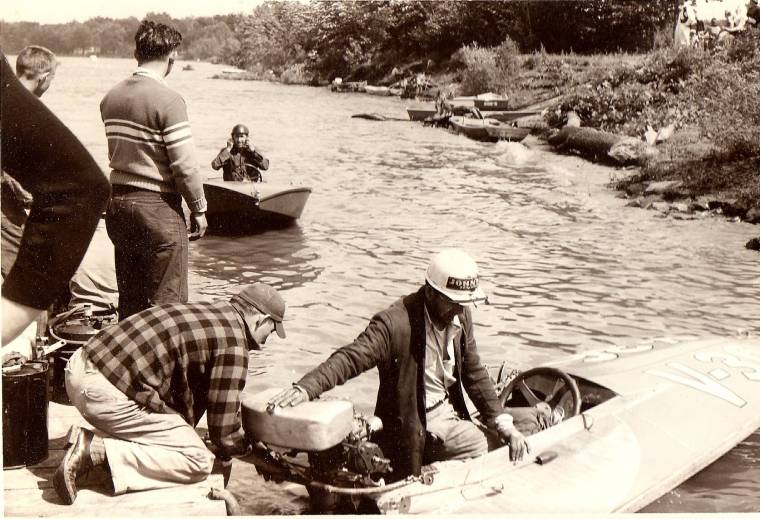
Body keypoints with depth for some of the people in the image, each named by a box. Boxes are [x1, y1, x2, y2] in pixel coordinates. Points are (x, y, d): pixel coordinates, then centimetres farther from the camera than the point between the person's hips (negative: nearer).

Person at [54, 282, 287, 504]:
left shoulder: (205, 311, 18)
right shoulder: (233, 344, -10)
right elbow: (224, 430, -7)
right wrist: (246, 448, 13)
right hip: (106, 392, -10)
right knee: (198, 460, -4)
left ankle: (86, 439, 9)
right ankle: (97, 451, -11)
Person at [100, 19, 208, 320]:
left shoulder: (111, 98, 7)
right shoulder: (168, 101, -16)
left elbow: (118, 151, 12)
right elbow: (184, 165, -16)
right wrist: (199, 209, -4)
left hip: (117, 203, 7)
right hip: (158, 206, -7)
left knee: (129, 300, 17)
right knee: (167, 304, 2)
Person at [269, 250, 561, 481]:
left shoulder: (460, 316, 1)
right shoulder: (395, 323, -23)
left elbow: (474, 373, 8)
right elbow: (350, 358, -30)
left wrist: (503, 424, 1)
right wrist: (305, 388, -47)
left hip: (450, 410, 8)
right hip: (418, 426, -8)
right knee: (481, 447, -22)